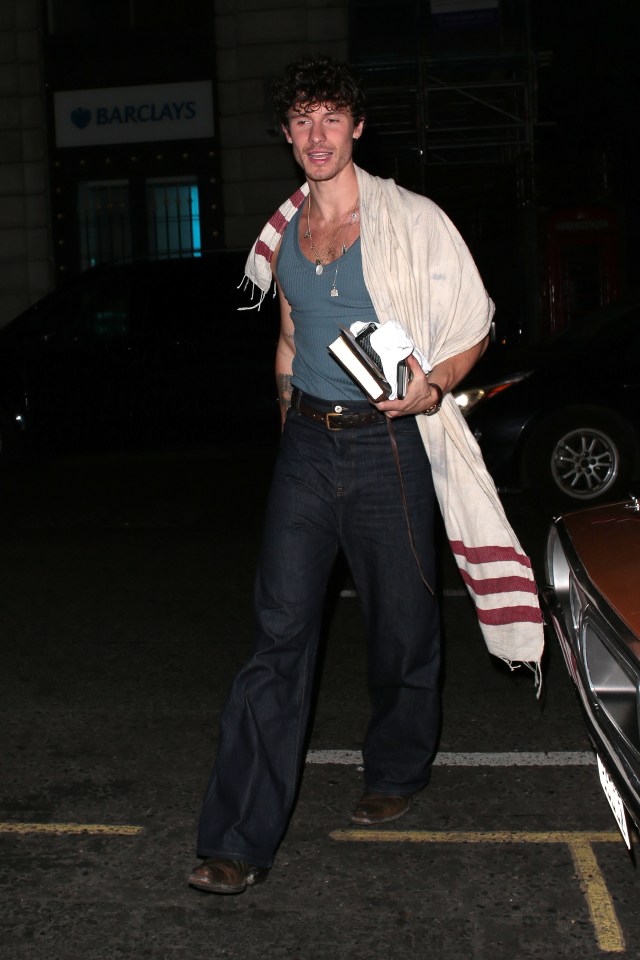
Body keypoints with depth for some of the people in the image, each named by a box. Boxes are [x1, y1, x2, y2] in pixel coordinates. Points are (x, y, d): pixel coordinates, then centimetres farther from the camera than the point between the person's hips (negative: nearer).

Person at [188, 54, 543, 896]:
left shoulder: (412, 221, -4)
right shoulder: (285, 234, 10)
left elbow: (474, 324, 0)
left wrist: (432, 387, -18)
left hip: (389, 443, -3)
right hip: (307, 444, 3)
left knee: (402, 624, 9)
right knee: (281, 630, -4)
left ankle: (396, 772, 36)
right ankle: (241, 841, -3)